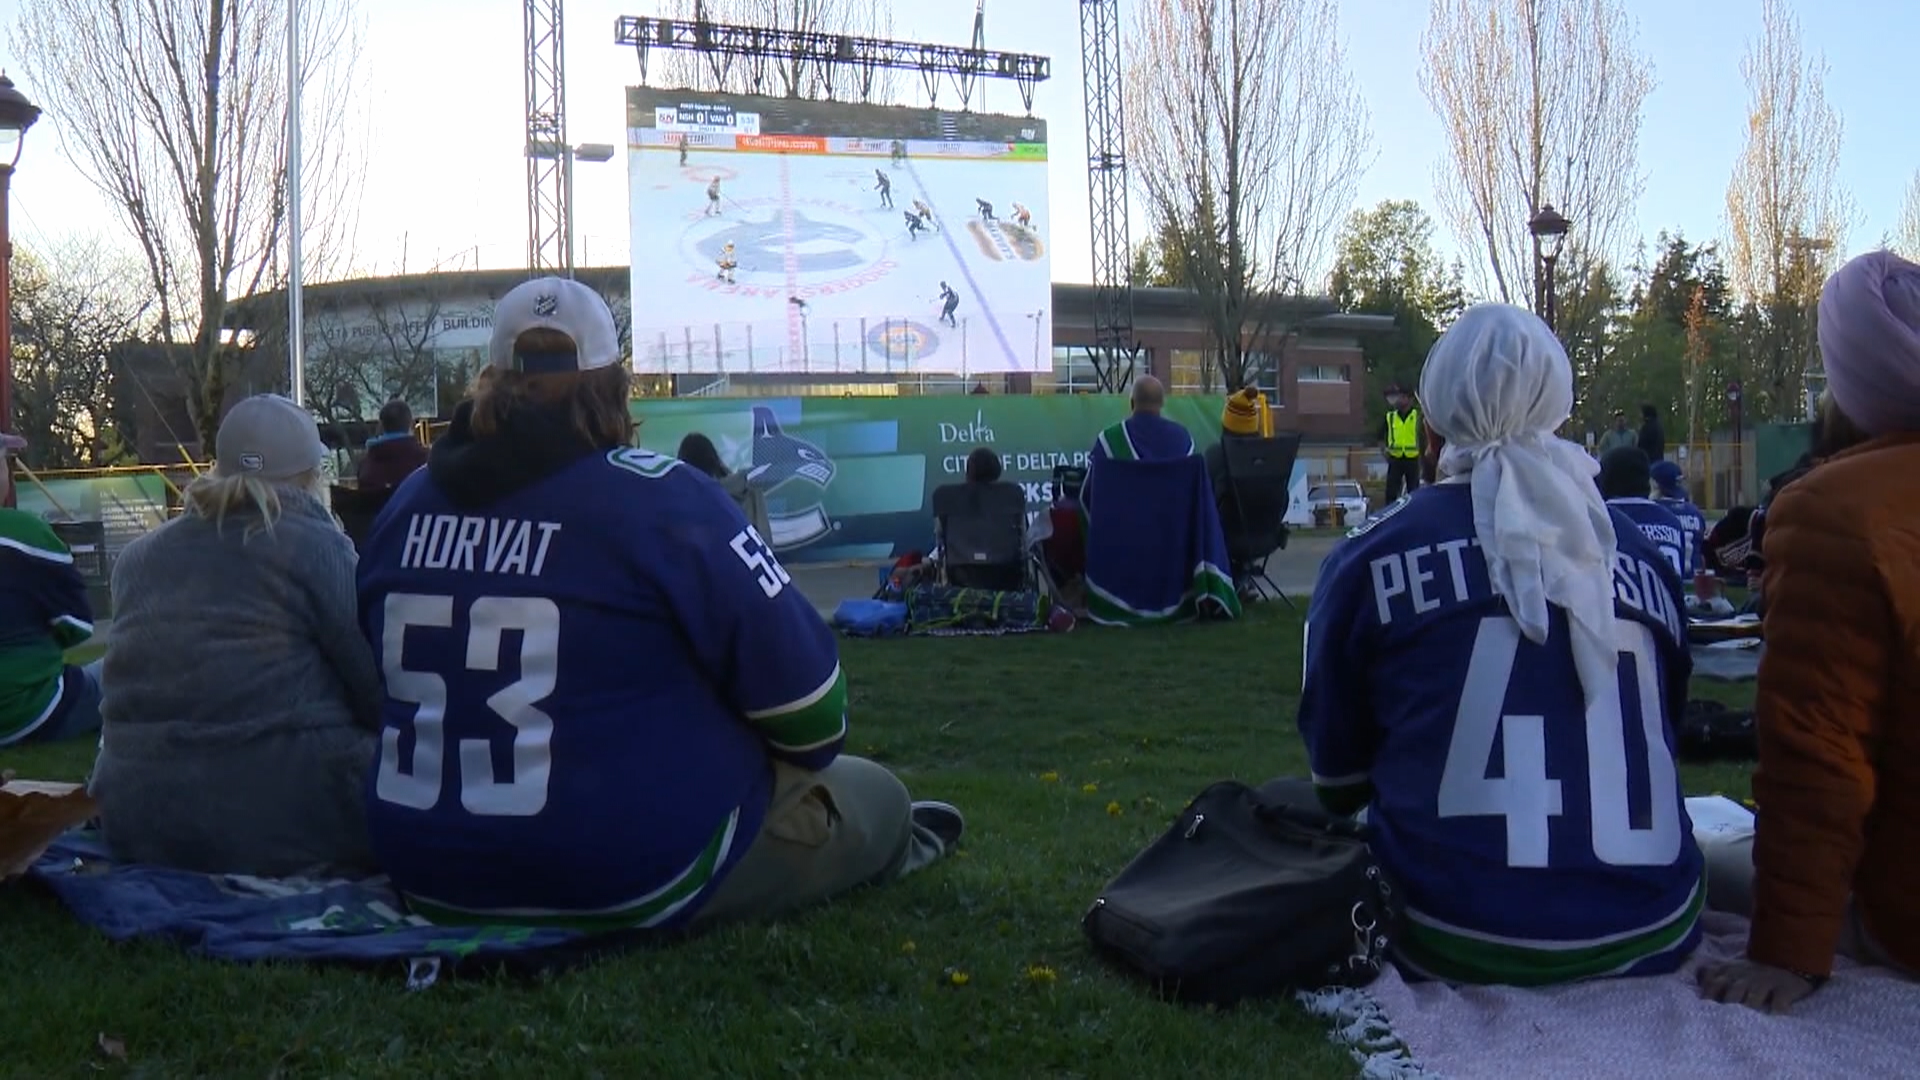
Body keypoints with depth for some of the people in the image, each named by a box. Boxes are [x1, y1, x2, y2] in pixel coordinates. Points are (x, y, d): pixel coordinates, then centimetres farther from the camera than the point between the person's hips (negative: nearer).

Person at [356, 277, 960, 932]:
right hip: (639, 881, -7)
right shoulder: (660, 498, -17)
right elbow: (798, 681, -14)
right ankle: (886, 847, 48)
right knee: (876, 797, 16)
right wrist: (812, 753, 9)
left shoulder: (406, 506, 2)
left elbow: (403, 680, 15)